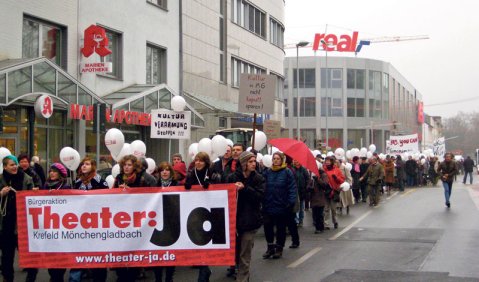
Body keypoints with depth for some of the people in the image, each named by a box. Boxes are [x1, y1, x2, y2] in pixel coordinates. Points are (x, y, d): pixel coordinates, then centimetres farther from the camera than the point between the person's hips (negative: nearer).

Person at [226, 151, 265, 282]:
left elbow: (260, 196, -11)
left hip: (250, 219, 0)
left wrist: (244, 188, -20)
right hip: (234, 217, 0)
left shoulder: (259, 179, 1)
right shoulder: (233, 177, -1)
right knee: (233, 248, 7)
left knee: (245, 253, 2)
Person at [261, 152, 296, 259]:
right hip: (268, 205, 3)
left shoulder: (287, 172, -4)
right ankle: (270, 247, 18)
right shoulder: (267, 172, 7)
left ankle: (279, 248, 20)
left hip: (281, 206, -3)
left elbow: (292, 189, -8)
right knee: (267, 226, 2)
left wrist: (291, 202, -15)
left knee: (281, 228, 8)